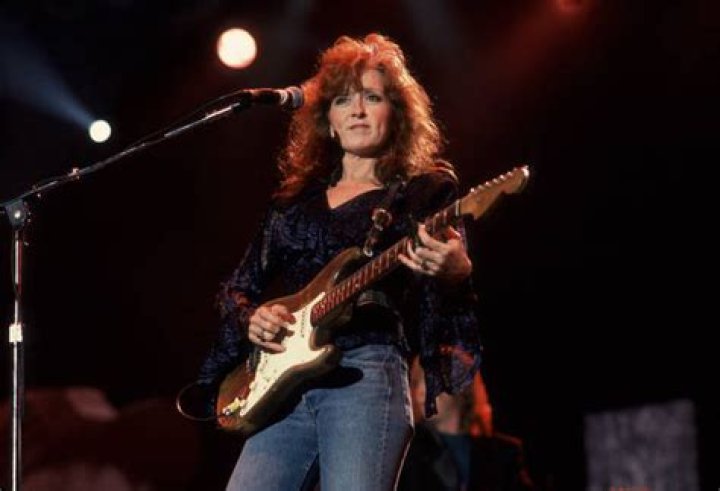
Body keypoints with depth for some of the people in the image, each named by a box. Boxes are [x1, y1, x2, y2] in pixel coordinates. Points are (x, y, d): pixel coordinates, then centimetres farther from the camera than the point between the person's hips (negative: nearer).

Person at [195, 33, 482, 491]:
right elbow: (238, 287, 25)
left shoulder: (425, 190, 10)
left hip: (367, 374, -4)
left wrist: (454, 273, -24)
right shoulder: (294, 200, 22)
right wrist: (252, 317, 2)